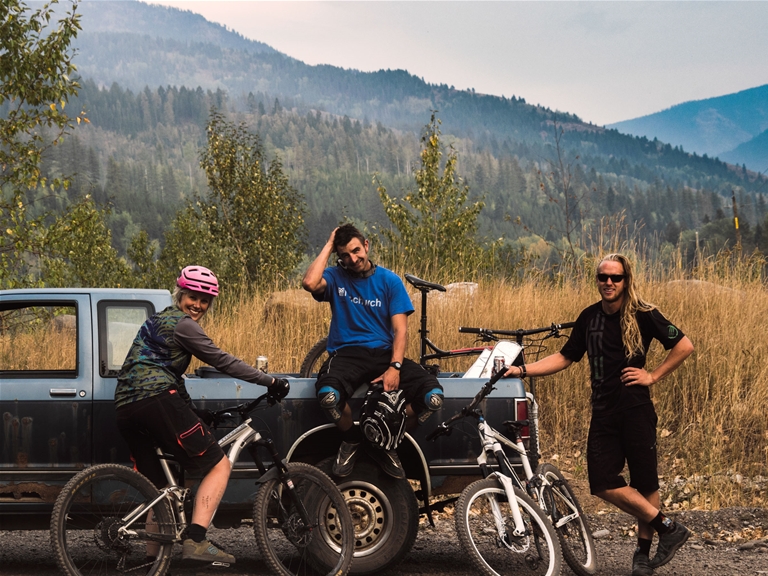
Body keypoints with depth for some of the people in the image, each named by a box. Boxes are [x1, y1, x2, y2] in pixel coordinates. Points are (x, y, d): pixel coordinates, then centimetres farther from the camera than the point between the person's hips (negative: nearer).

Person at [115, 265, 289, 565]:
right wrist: (270, 381, 0)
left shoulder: (157, 321, 29)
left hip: (125, 408, 9)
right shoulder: (182, 323, -1)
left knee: (159, 489, 16)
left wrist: (194, 414, 33)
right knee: (218, 465, -4)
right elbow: (221, 361, -4)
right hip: (158, 400, -9)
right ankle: (195, 541, -19)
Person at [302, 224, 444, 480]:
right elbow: (310, 283, -18)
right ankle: (351, 439, -1)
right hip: (347, 353, -1)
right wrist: (328, 246, -5)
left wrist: (395, 367, -18)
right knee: (328, 395, -37)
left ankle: (385, 442, 3)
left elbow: (400, 329, -1)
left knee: (433, 397, -24)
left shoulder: (390, 280, 7)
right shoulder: (335, 277, 6)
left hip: (384, 353, 1)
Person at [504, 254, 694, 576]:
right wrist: (522, 370, 5)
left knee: (643, 479, -1)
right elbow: (565, 358, 14)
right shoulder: (589, 318, 9)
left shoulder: (643, 315, -5)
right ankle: (667, 528, 7)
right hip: (603, 411, 4)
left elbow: (684, 346, -4)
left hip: (636, 409, -4)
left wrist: (653, 377, -6)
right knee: (602, 483, -6)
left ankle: (643, 550, 14)